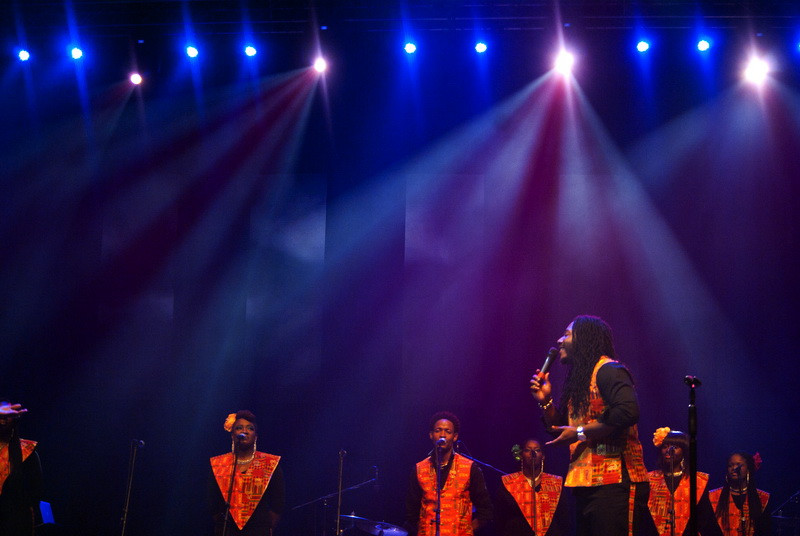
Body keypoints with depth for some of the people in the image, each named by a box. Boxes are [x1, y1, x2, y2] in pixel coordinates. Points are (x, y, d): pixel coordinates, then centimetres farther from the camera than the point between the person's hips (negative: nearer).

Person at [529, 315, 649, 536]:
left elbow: (628, 412, -24)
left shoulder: (608, 370, -8)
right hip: (586, 485, 10)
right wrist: (545, 401, 9)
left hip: (614, 483, -10)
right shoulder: (578, 379, 21)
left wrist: (580, 433, -17)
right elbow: (560, 430, 26)